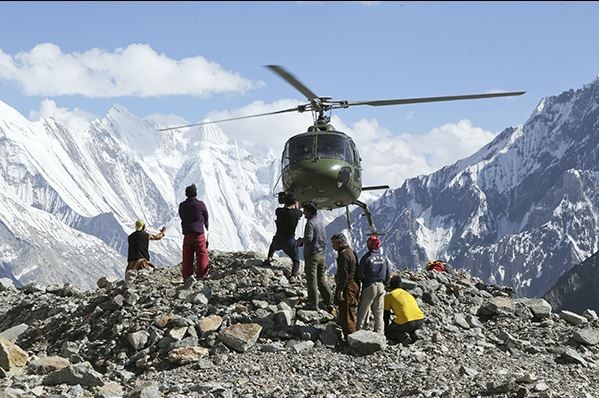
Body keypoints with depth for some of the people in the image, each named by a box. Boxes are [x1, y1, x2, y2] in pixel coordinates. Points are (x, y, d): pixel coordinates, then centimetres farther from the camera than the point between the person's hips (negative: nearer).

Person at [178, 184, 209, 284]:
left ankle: (187, 276, 4)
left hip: (187, 234, 3)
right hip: (199, 233, -3)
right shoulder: (200, 204, -7)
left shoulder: (182, 205, 2)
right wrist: (207, 227, 23)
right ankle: (202, 276, 2)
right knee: (202, 255, 4)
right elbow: (206, 218, 4)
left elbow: (182, 218, 12)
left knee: (187, 257, 8)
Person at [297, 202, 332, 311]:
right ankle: (330, 301, 12)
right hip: (321, 254, 8)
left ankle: (313, 305, 1)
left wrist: (301, 241, -2)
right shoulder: (320, 220, 12)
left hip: (312, 255, -8)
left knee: (312, 281, -2)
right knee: (321, 280, 14)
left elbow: (308, 238, -25)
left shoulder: (310, 223, -15)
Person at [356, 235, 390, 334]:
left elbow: (360, 274, -9)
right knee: (379, 313, 8)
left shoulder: (366, 257, -11)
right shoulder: (383, 258, 4)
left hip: (369, 286, -4)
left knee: (363, 311, 5)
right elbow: (388, 274, 7)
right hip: (381, 287, 4)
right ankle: (379, 333, 5)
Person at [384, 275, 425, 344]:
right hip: (420, 321, 6)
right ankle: (413, 335, 15)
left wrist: (384, 330, 33)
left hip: (407, 322, -6)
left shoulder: (389, 296, 13)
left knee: (388, 332, 18)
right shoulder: (407, 294, 29)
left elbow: (386, 316, 19)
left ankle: (403, 338, -8)